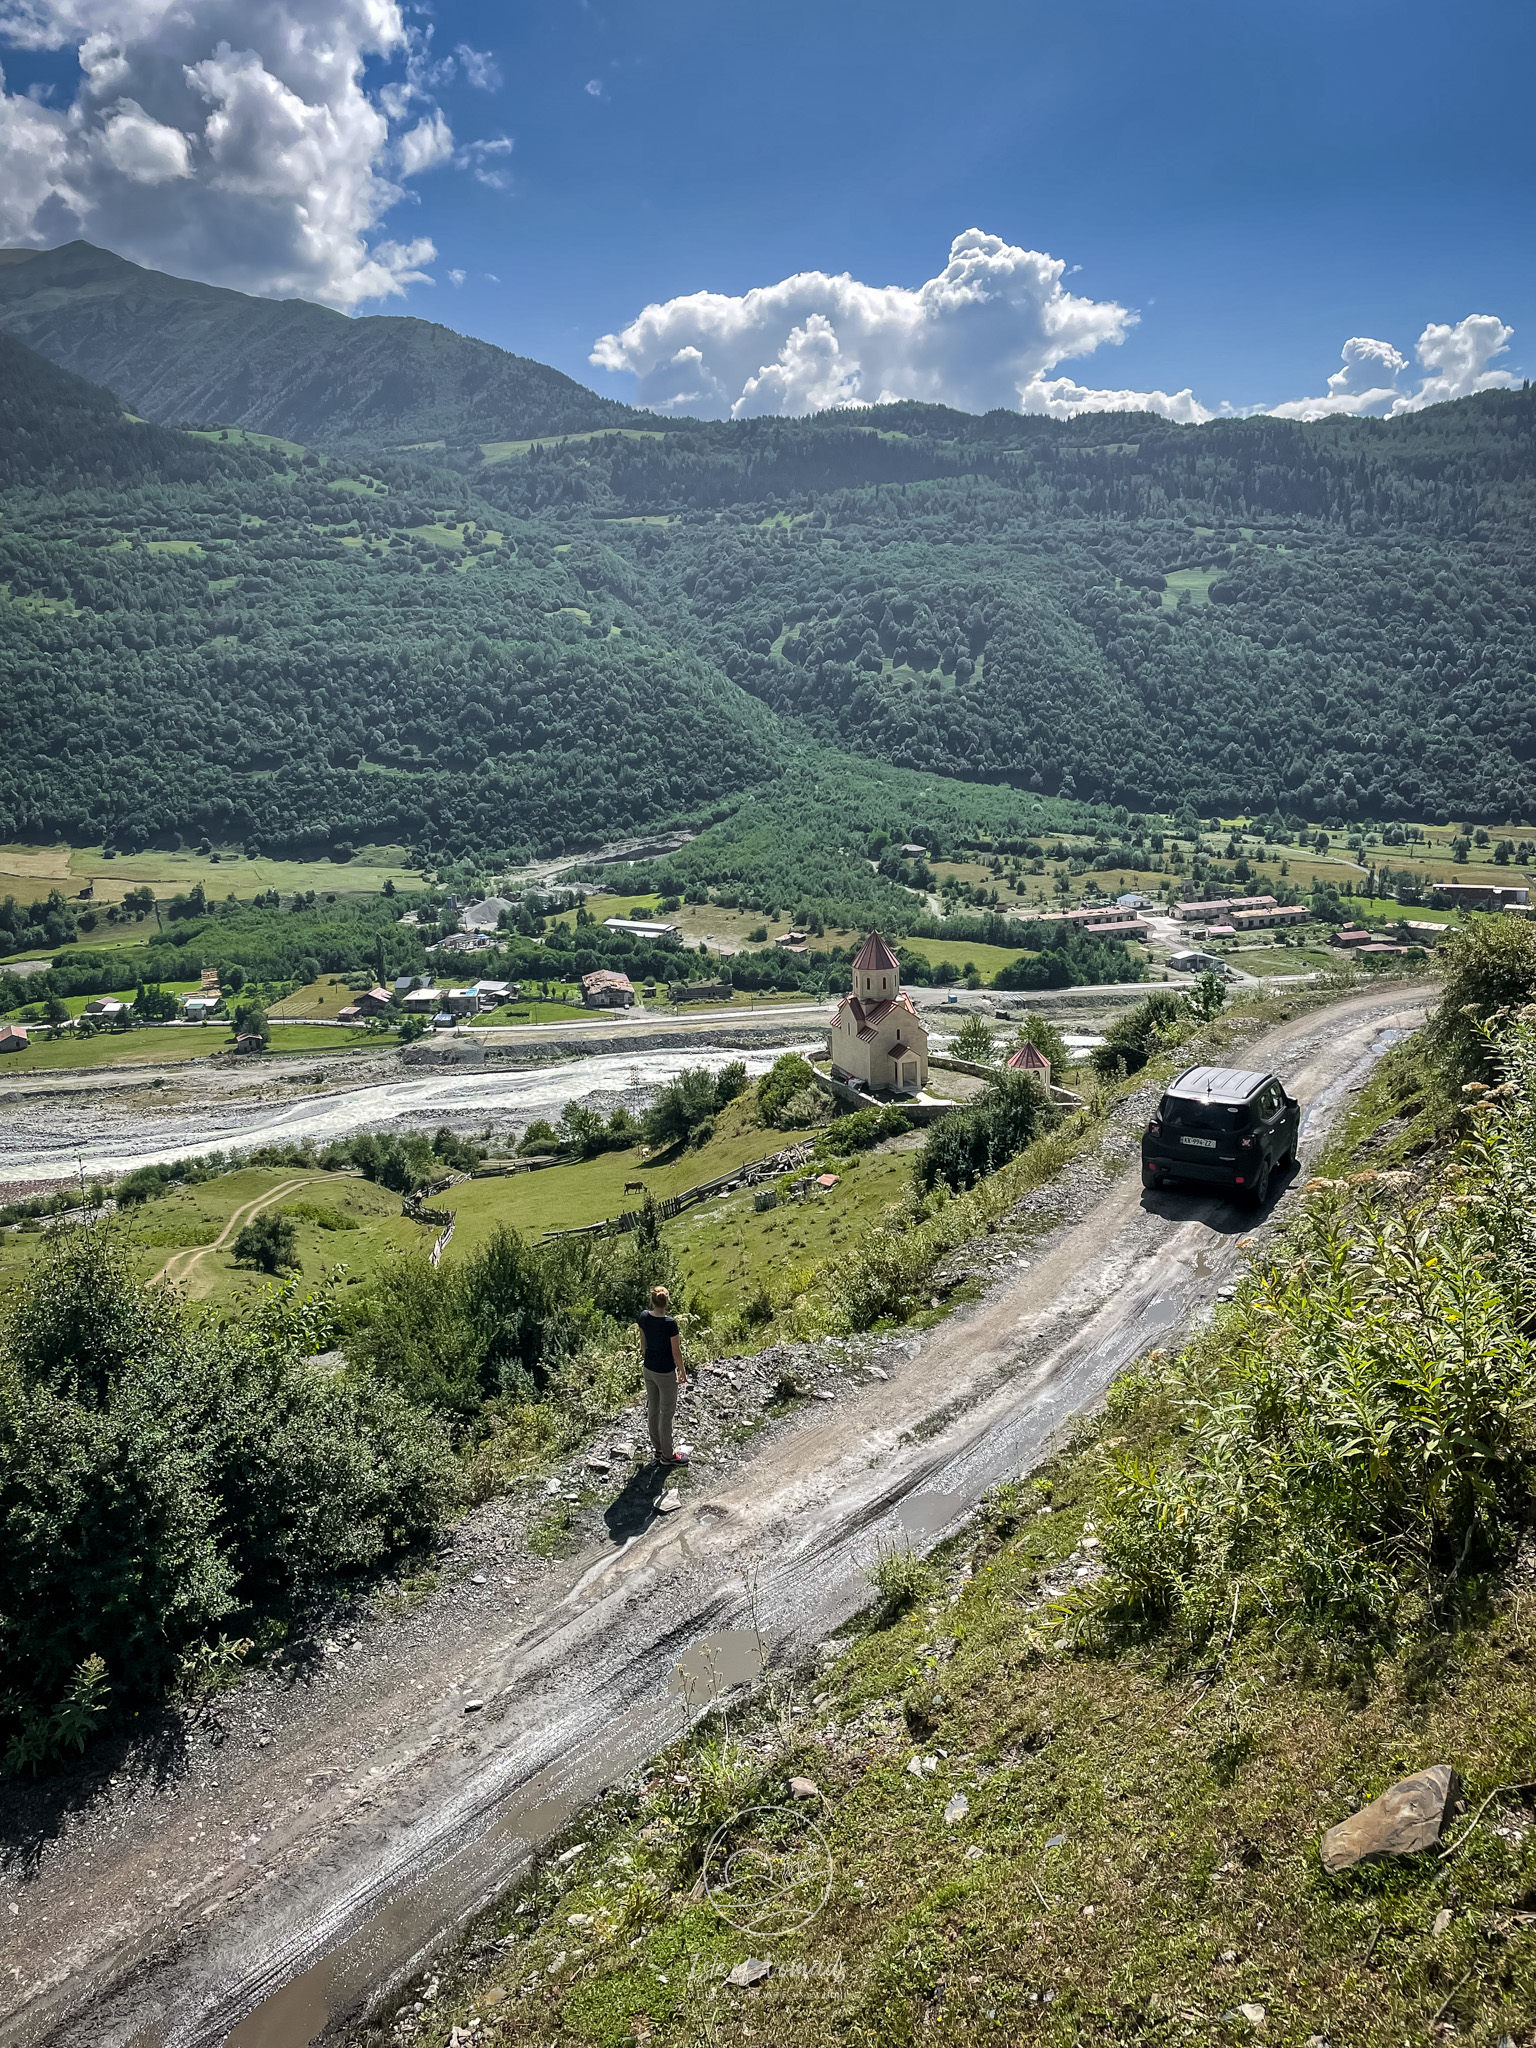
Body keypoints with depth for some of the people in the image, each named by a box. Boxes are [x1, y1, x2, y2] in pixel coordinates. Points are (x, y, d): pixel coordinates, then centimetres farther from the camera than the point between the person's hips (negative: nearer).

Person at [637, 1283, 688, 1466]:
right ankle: (667, 1455, 21)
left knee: (653, 1409, 18)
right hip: (665, 1373, -6)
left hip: (649, 1369, 6)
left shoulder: (644, 1316, -9)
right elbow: (676, 1352, -18)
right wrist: (683, 1372, -3)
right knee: (667, 1413, 8)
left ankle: (658, 1449, 33)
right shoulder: (670, 1323, -27)